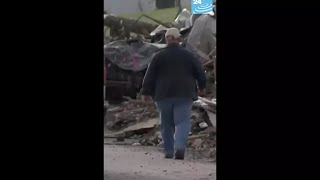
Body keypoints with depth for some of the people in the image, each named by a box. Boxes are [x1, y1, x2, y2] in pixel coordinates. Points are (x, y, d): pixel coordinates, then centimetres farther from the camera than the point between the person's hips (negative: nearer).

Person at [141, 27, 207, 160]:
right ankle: (180, 147, -26)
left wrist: (146, 93, 6)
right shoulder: (188, 55, 3)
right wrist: (202, 87, 23)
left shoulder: (158, 56, 1)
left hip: (163, 95, 1)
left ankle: (168, 152, 13)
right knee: (183, 122, -4)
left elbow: (149, 76, -1)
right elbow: (200, 72, 7)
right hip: (184, 94, 0)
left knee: (166, 124, 11)